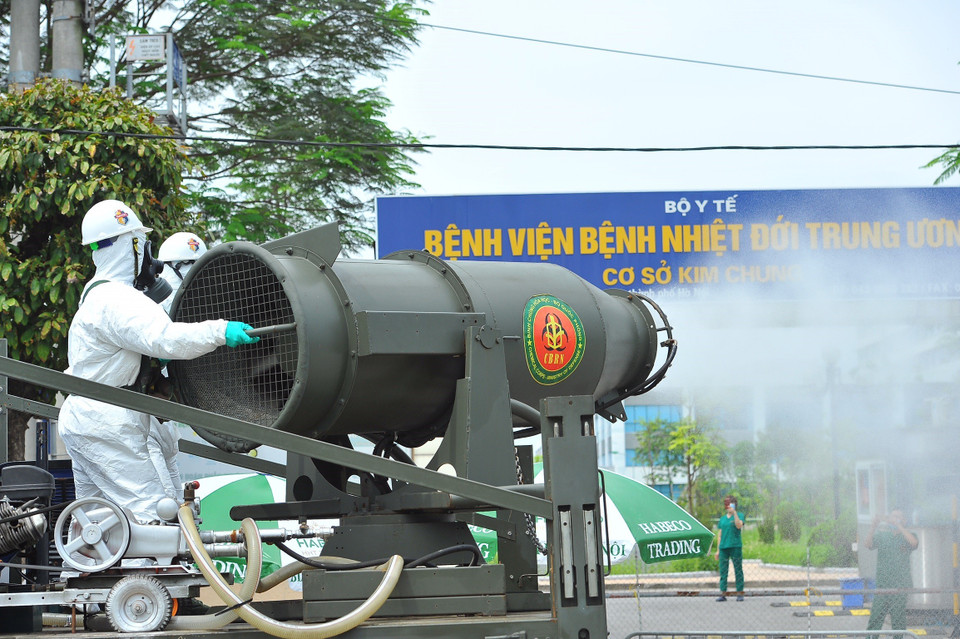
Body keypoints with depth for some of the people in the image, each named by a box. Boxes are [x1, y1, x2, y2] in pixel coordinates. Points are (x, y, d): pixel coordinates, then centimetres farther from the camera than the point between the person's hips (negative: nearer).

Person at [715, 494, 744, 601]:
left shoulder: (738, 516, 3)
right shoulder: (723, 518, 14)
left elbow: (739, 526, -18)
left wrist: (734, 512, -20)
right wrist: (718, 550, 14)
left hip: (735, 546, -4)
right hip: (723, 547, 4)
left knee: (738, 570, 0)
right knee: (723, 571, 1)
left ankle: (740, 593, 3)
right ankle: (723, 593, 3)